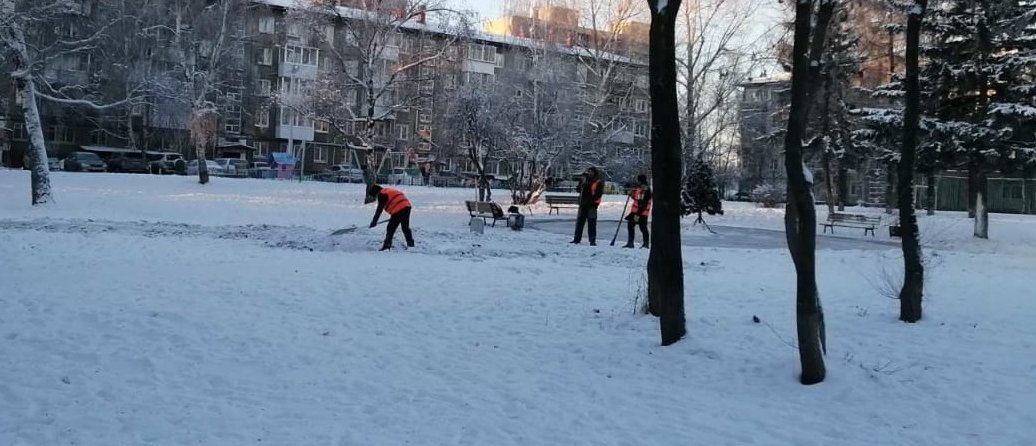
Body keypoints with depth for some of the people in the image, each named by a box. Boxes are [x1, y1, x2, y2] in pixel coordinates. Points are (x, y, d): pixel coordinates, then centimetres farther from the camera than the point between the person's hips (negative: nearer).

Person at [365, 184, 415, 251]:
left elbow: (380, 209, -9)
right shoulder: (389, 191, 25)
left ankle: (387, 246, -4)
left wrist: (374, 221, -8)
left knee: (390, 228, -2)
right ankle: (411, 244, 26)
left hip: (399, 210, -9)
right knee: (406, 227, 20)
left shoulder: (381, 194, -2)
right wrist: (393, 217, 37)